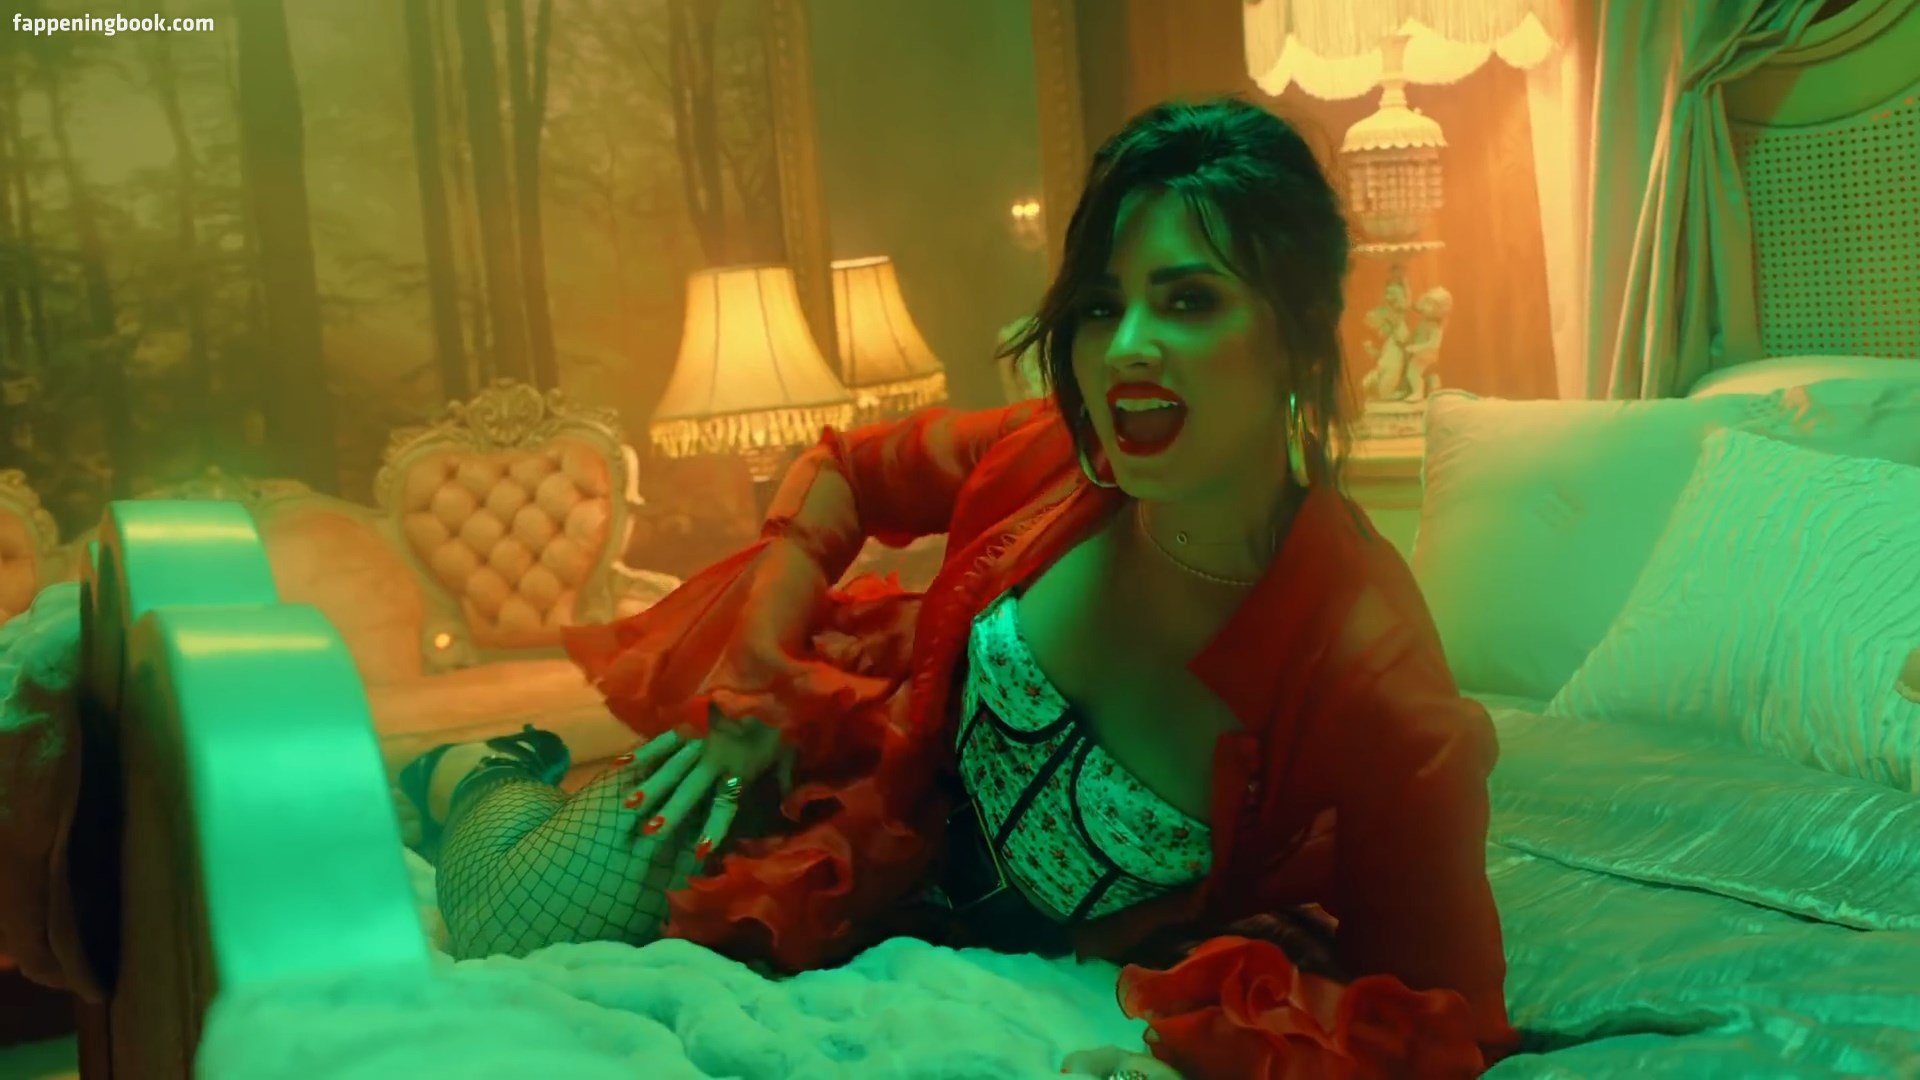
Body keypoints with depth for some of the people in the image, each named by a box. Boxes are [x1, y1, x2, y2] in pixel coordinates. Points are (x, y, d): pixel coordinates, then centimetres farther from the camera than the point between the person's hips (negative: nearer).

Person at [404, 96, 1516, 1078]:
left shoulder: (1372, 669, -33)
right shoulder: (1060, 458, -21)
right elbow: (842, 470, 0)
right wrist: (751, 692, -7)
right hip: (868, 785, 2)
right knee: (501, 930, 4)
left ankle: (526, 783, 37)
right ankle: (487, 778, 40)